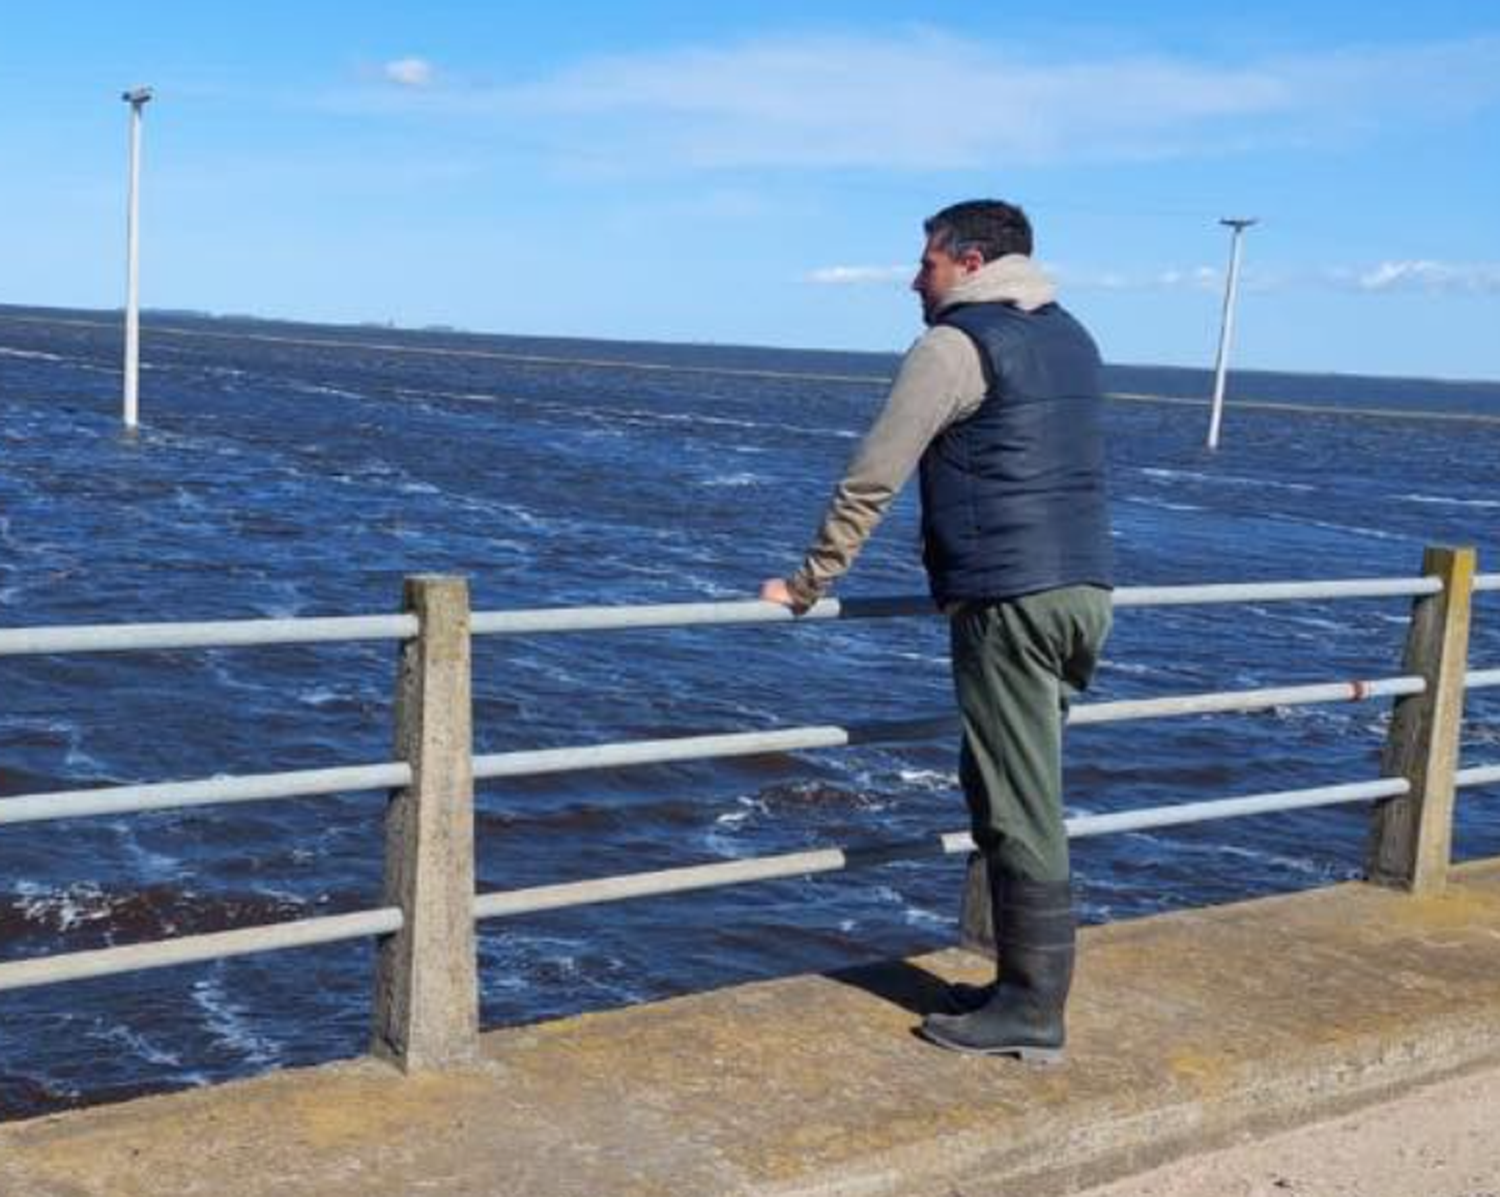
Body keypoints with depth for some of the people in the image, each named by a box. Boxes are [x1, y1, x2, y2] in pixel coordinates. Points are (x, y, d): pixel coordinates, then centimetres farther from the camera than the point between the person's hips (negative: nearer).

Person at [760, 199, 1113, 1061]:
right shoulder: (1072, 338, 19)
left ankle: (1032, 1014, 1)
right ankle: (1027, 983, 22)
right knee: (1009, 791, 16)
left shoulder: (956, 345, -7)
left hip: (1009, 600, -9)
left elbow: (871, 479, -8)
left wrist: (809, 583, 0)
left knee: (1021, 807, -4)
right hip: (1084, 590, 9)